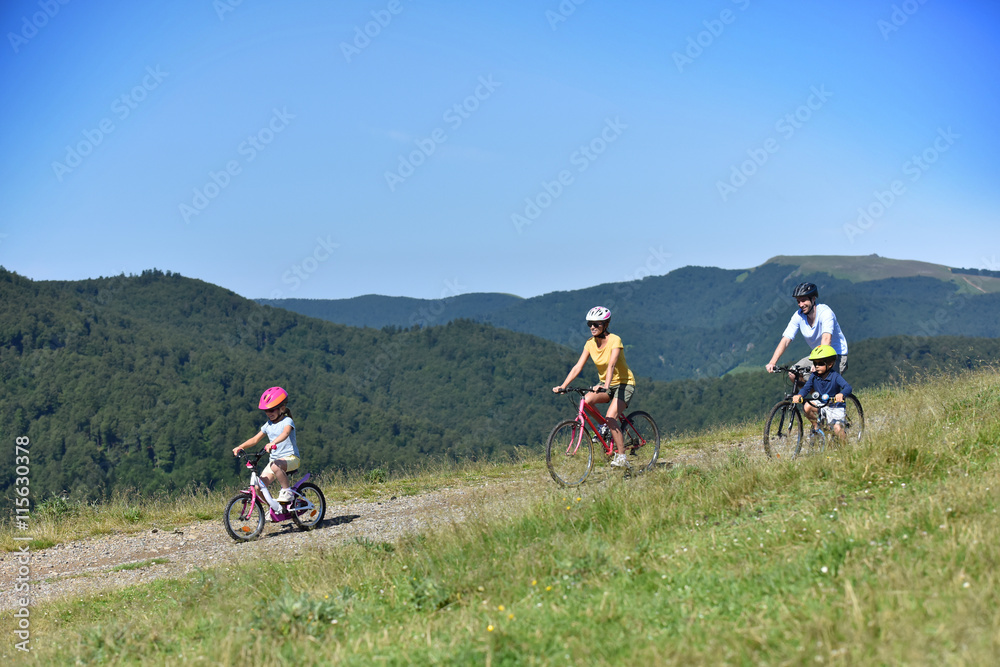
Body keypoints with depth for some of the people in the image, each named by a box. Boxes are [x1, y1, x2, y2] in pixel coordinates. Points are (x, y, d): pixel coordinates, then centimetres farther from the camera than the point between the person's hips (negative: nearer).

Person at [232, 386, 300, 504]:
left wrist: (273, 443, -50)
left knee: (276, 466, -41)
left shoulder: (287, 421, -8)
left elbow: (285, 433, -30)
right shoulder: (268, 425, 13)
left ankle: (287, 491, -22)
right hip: (275, 459, 7)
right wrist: (240, 447, -4)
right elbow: (255, 439, 13)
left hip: (291, 458, -7)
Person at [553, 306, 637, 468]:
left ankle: (621, 457, -16)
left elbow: (611, 365, -34)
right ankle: (608, 429, -1)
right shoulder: (590, 343, -3)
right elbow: (578, 366, -8)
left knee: (610, 417, -26)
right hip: (605, 384, 6)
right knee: (587, 400, -25)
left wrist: (606, 386, -49)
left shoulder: (614, 340, -20)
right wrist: (562, 386, -20)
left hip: (624, 384, -6)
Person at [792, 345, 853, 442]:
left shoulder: (835, 376, -19)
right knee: (807, 407, -24)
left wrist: (841, 394, -56)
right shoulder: (814, 376, -6)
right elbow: (806, 388, -15)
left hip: (836, 407, -4)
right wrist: (799, 395, -39)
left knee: (837, 428, -23)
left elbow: (848, 387, -32)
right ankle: (816, 425, 2)